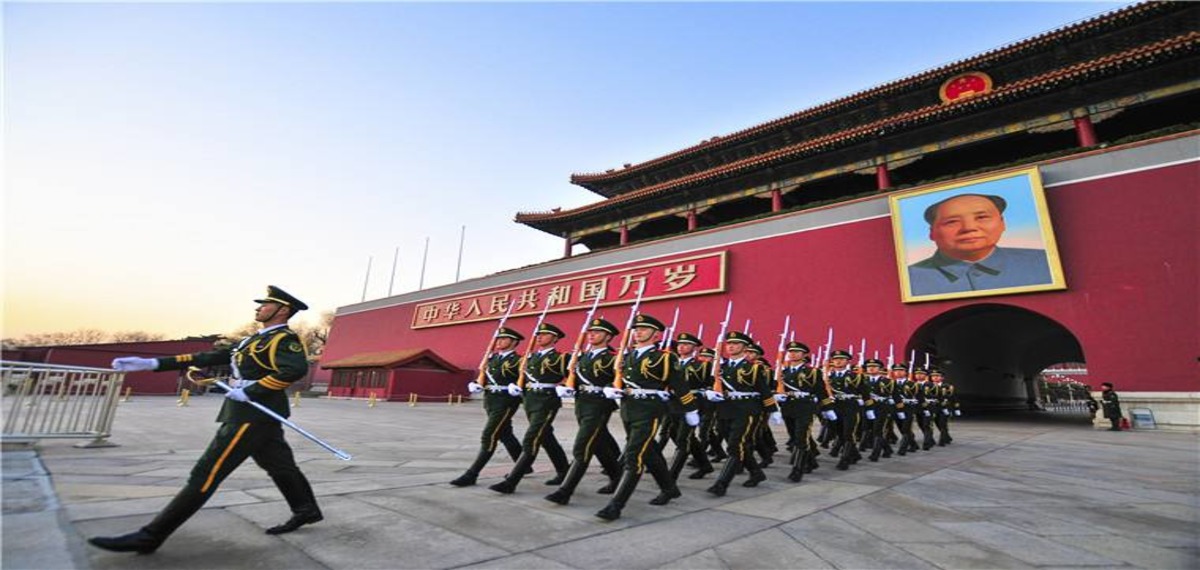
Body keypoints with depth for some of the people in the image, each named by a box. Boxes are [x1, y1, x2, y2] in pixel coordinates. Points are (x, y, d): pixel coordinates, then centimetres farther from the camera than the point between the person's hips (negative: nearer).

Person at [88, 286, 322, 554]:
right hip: (256, 416, 10)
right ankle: (306, 511, 25)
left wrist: (248, 392, -23)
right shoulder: (254, 340, 18)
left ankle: (149, 537, 6)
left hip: (251, 416, -10)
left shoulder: (284, 339, -13)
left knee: (206, 474, -2)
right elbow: (209, 357, 17)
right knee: (281, 467, 15)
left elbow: (296, 369, -31)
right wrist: (152, 363, 12)